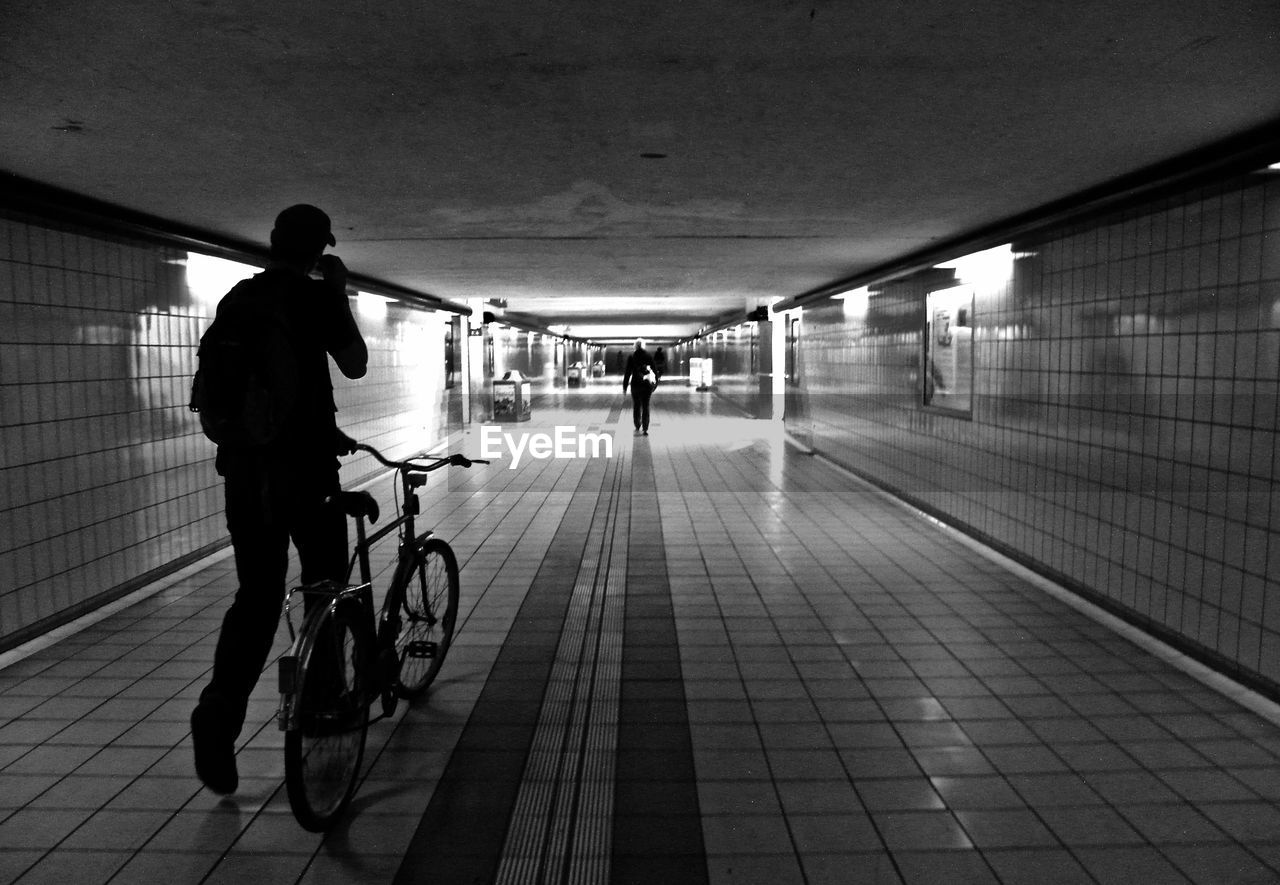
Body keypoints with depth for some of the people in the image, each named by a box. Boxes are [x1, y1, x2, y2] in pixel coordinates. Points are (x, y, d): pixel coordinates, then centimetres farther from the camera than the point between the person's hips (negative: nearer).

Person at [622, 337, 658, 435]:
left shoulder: (631, 356, -4)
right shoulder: (649, 356, 0)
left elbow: (627, 372, -3)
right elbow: (655, 371, 3)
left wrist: (624, 387, 2)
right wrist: (655, 384, 13)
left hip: (635, 384, -1)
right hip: (647, 384, 1)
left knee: (636, 406, 15)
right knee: (646, 407, 5)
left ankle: (637, 427, 18)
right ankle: (645, 429, -1)